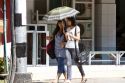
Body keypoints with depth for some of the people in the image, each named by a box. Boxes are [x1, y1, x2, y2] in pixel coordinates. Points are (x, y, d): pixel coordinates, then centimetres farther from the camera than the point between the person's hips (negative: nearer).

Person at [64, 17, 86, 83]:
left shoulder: (76, 28, -1)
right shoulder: (68, 28, 15)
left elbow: (78, 38, -6)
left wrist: (70, 35, -15)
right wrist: (66, 35, -4)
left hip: (74, 47, -5)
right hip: (67, 47, 5)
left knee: (77, 62, 2)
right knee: (68, 63, -3)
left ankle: (83, 76, 20)